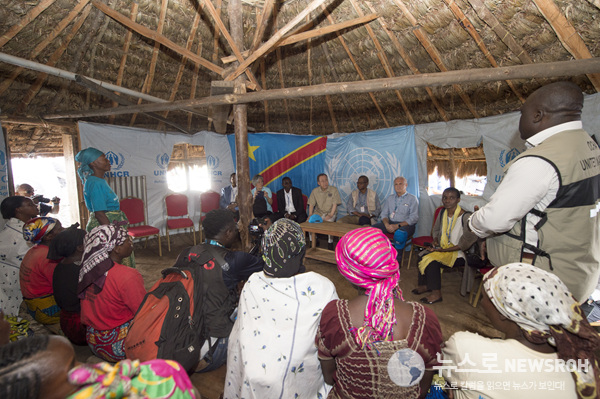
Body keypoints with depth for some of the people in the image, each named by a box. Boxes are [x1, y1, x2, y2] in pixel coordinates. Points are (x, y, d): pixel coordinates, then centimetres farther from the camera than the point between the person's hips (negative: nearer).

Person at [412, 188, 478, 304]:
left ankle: (436, 294, -9)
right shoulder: (443, 212, 5)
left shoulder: (466, 216, -16)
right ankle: (425, 285, 2)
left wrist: (445, 250, -22)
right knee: (422, 255, -15)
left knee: (432, 261, -26)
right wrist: (435, 241, 0)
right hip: (443, 248, 7)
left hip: (458, 253, -7)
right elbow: (436, 230, 20)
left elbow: (466, 243, -18)